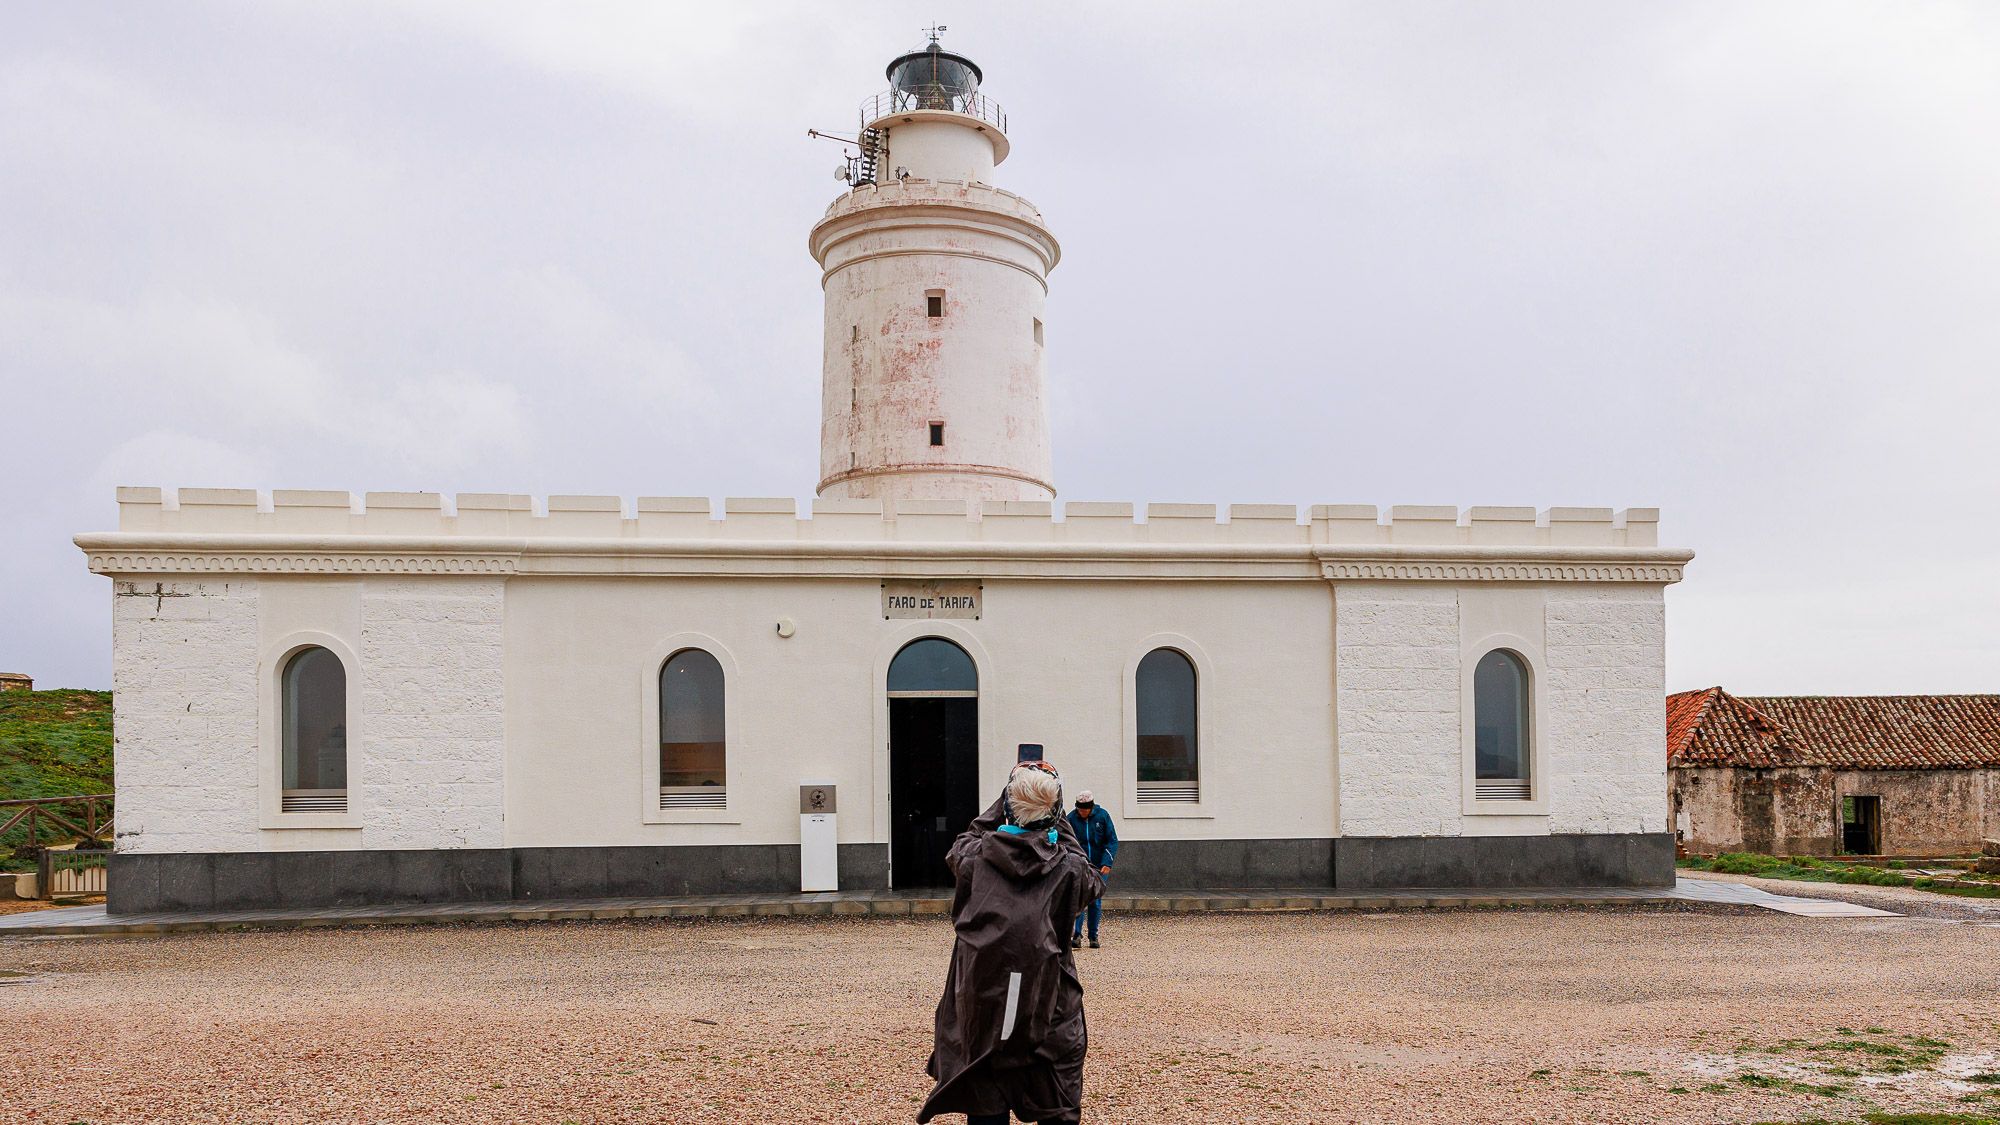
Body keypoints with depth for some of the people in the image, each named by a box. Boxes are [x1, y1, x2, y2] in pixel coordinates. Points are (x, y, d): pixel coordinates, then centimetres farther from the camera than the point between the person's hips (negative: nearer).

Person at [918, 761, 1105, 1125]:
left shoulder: (975, 856, -4)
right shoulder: (1068, 867, -7)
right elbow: (1093, 882, 16)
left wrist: (1000, 809, 23)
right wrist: (1059, 826, 16)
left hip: (981, 999, 1)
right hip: (1048, 1008, -1)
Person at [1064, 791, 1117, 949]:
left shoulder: (1102, 816, -5)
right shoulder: (1071, 818, -5)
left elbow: (1112, 841, -3)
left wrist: (1107, 863, -13)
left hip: (1099, 866, 1)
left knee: (1096, 902, 5)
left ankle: (1093, 937, 13)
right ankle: (1076, 935, -13)